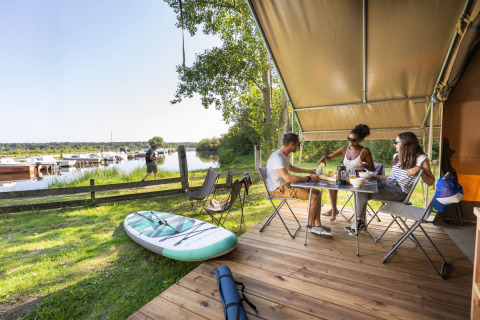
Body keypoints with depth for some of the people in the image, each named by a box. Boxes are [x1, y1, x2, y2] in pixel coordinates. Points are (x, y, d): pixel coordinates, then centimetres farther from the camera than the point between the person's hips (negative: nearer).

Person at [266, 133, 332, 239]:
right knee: (314, 197, -17)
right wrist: (309, 178, -24)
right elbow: (288, 178, -33)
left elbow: (291, 168, 30)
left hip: (286, 186, 10)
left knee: (317, 192, 4)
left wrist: (309, 171, 25)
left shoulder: (283, 155, 10)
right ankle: (311, 225, 5)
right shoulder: (277, 158, -23)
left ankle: (317, 226, 6)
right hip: (278, 189, -10)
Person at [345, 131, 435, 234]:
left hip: (399, 192, -7)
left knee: (363, 194, -22)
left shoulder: (420, 158, -5)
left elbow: (430, 182, -7)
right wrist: (376, 176, 14)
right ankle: (359, 222, -10)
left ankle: (360, 222, -1)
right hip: (386, 184, 7)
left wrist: (420, 169, -21)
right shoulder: (397, 156, 16)